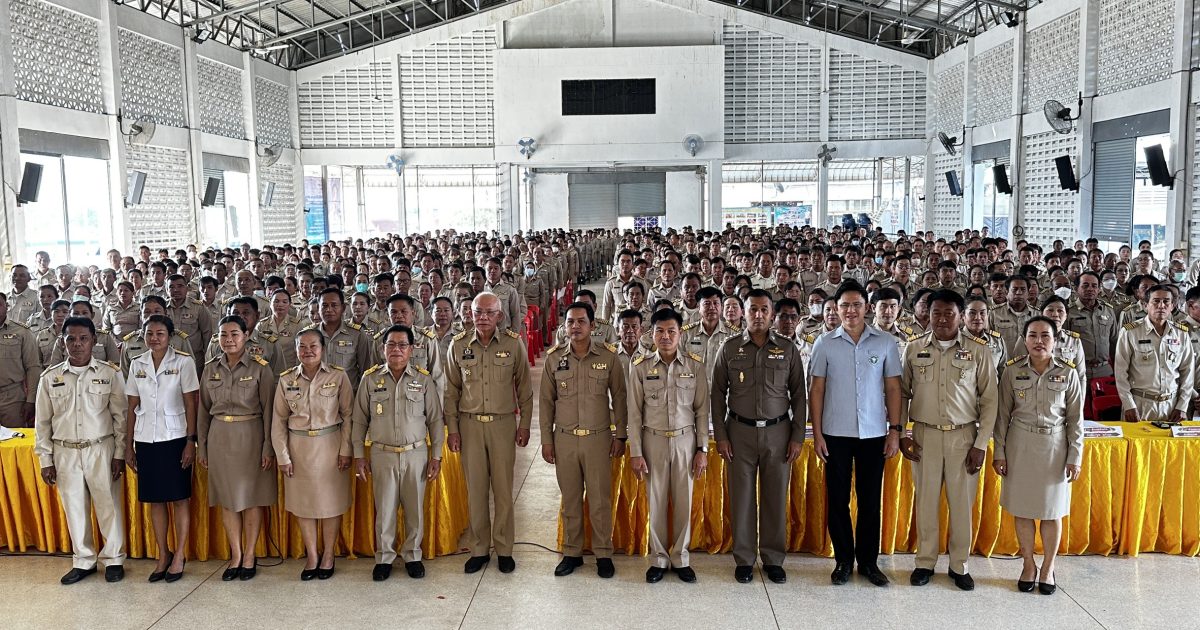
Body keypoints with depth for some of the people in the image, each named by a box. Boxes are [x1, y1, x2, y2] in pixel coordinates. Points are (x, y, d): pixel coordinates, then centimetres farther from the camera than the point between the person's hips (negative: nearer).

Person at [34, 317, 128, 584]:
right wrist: (45, 460, 5)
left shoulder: (110, 373, -4)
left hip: (101, 450, -2)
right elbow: (43, 421, 7)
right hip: (65, 452, 2)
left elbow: (120, 416, -2)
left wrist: (119, 454, -4)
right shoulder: (50, 377, 2)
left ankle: (113, 559, 20)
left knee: (108, 506, 4)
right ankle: (83, 561, 26)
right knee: (74, 509, 11)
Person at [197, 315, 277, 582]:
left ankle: (249, 556, 16)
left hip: (250, 436, -3)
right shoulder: (210, 369, 5)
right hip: (220, 437, 3)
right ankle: (235, 556, 19)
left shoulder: (260, 368, -6)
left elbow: (268, 409, -6)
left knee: (251, 497, 4)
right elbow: (204, 410, 10)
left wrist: (268, 447, -10)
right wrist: (202, 447, 9)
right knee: (227, 499, 8)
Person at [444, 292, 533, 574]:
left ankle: (504, 549, 16)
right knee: (475, 489, 6)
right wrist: (452, 429, 3)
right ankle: (478, 549, 18)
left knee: (503, 489, 4)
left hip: (503, 424, -1)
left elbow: (524, 387, 4)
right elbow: (451, 390, 6)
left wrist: (525, 424, 2)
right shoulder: (458, 345, 1)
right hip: (470, 424, 1)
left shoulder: (514, 344, -2)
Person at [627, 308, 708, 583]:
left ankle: (681, 558, 22)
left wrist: (702, 449, -1)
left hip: (685, 440, 0)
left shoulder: (695, 365, -2)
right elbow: (635, 413, -2)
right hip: (654, 440, 0)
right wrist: (635, 453, -4)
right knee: (656, 502, 7)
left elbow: (702, 410, 1)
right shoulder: (641, 367, -3)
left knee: (684, 501, 7)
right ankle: (659, 559, 21)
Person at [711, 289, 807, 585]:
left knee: (776, 497, 6)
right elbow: (718, 394, 3)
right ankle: (744, 559, 16)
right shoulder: (729, 348, 1)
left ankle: (774, 559, 18)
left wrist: (797, 436, 0)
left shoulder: (788, 349, 2)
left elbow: (798, 394, 5)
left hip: (778, 431, 1)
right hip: (740, 431, 0)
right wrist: (720, 436, -2)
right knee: (742, 497, 4)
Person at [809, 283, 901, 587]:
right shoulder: (825, 344, 1)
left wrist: (895, 430, -1)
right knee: (837, 500, 6)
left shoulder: (886, 343, 3)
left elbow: (893, 388, 5)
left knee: (871, 500, 7)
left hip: (874, 434, 0)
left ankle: (868, 561, 20)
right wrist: (817, 434, -3)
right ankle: (843, 560, 19)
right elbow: (816, 390, 2)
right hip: (836, 434, 0)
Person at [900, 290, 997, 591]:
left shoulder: (978, 350, -3)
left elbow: (989, 399, -1)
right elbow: (903, 394, 9)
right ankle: (925, 562, 22)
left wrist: (981, 444, -4)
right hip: (925, 435, 1)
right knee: (926, 501, 8)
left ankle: (959, 565, 22)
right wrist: (902, 435, 2)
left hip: (964, 436, -1)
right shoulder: (915, 349, 2)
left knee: (962, 503, 6)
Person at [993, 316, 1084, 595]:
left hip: (1055, 446, 0)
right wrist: (999, 452, 0)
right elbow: (1003, 414, 1)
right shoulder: (1012, 370, -4)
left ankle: (1048, 567, 25)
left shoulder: (1068, 373, -4)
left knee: (1052, 510, 8)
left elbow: (1075, 419, 0)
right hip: (1020, 445, 0)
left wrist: (1075, 457, -2)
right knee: (1022, 509, 7)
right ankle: (1028, 565, 23)